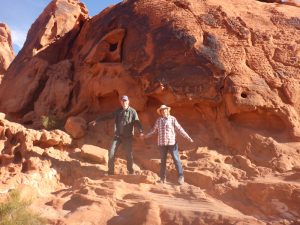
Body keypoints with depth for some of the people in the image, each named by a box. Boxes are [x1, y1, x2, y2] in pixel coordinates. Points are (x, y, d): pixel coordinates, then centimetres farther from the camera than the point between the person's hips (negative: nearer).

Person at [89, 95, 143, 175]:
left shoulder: (132, 111, -1)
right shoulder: (117, 111, 9)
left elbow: (137, 122, -12)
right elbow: (107, 116, 16)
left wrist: (141, 131, -29)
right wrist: (96, 120, 15)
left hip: (127, 137, -3)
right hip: (117, 136, 3)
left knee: (129, 155, 0)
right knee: (111, 153, -5)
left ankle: (131, 171, 20)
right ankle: (110, 172, 7)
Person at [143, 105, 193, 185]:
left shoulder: (172, 119, -3)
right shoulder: (158, 120, 4)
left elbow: (179, 129, -5)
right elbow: (154, 130, 14)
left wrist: (188, 137, -10)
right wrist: (145, 136, 15)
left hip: (172, 143, -2)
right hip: (162, 143, 2)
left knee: (176, 159, -3)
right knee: (163, 161, 9)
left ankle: (180, 176, 6)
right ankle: (162, 177, 18)